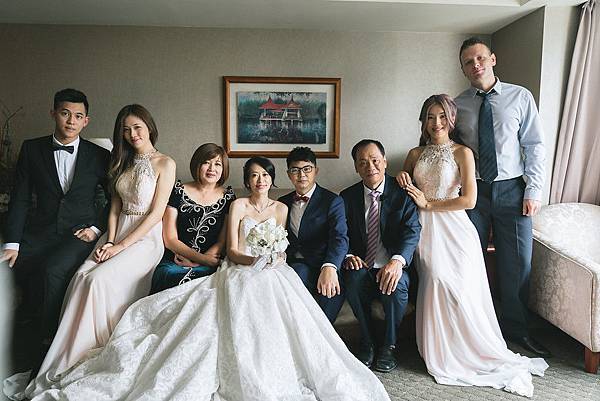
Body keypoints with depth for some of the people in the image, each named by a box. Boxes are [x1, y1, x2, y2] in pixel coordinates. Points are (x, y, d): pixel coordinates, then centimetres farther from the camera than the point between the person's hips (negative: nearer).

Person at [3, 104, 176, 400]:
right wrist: (109, 241, -3)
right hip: (117, 235, 6)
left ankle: (56, 372, -17)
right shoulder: (122, 163, 17)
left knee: (98, 279, -27)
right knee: (81, 277, -22)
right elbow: (115, 207, 13)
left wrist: (121, 246, -13)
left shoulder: (165, 164, -3)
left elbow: (156, 213, -9)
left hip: (145, 238, -6)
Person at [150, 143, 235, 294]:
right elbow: (170, 239, 1)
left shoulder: (228, 197, 10)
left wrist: (194, 263, -10)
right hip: (173, 262, 0)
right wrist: (204, 259, -10)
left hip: (208, 268, 0)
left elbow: (223, 241, 4)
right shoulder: (178, 191, 7)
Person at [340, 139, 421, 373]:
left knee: (397, 287, -32)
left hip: (393, 267, -1)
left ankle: (388, 345, -4)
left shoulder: (403, 192, -2)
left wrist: (397, 260, -33)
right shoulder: (348, 197, 6)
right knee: (353, 280, -30)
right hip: (362, 267, 2)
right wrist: (348, 256, -19)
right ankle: (367, 342, -4)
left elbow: (412, 231, -13)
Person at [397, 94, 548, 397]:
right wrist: (402, 181, -3)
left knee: (456, 293, -10)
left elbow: (469, 200, -10)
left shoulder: (462, 153, -1)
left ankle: (471, 354, 11)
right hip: (425, 232, 3)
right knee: (434, 290, -4)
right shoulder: (415, 154, 12)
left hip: (454, 231, -3)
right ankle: (439, 352, 12)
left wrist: (428, 204, -10)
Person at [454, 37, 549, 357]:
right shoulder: (458, 105, 5)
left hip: (511, 190, 0)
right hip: (472, 191, 1)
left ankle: (515, 329, 25)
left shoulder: (520, 97, 3)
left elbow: (535, 146, 2)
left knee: (517, 262, 5)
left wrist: (533, 190, -5)